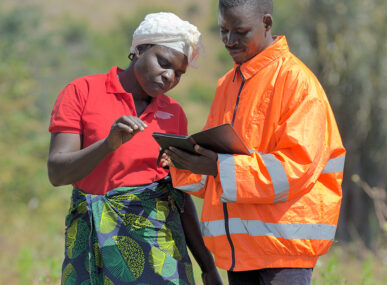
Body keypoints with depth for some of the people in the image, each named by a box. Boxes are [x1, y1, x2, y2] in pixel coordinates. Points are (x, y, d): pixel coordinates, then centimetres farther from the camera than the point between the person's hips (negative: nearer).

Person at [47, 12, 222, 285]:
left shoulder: (174, 113, 10)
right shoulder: (82, 91, -1)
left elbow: (181, 194, 13)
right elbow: (57, 172, -10)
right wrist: (110, 143, -25)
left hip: (160, 236, 3)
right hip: (100, 237, -3)